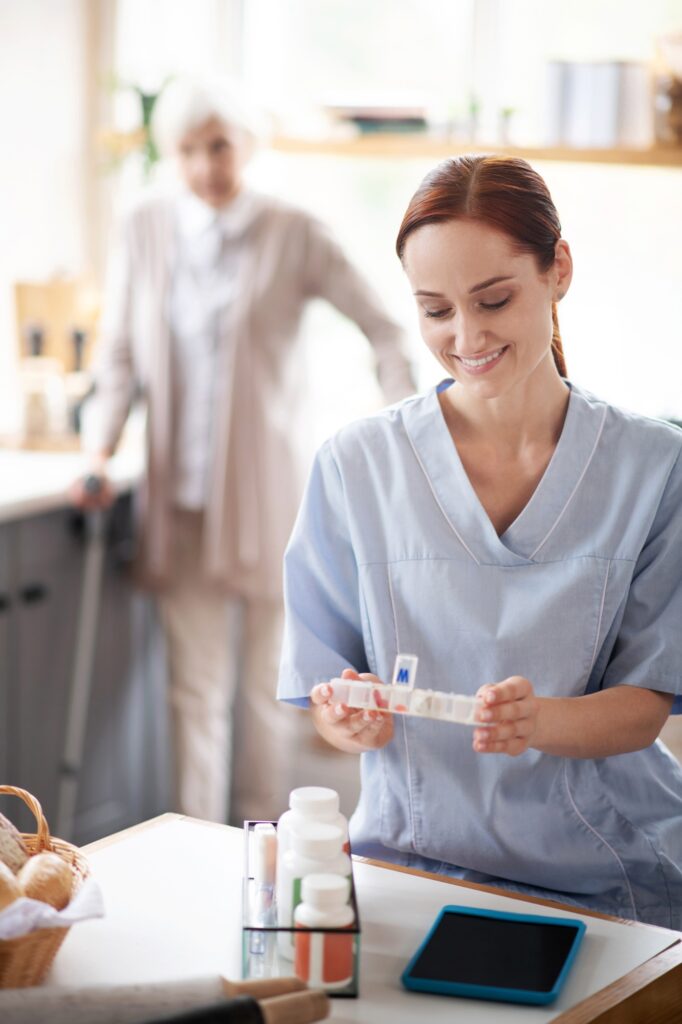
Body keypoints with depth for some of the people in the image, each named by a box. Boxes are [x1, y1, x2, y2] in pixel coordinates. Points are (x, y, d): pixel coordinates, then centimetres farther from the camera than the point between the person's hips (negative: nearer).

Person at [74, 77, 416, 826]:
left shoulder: (292, 236, -5)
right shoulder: (144, 230, 4)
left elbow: (382, 329, -1)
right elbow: (120, 355, 9)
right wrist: (99, 448, -2)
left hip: (265, 489, -2)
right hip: (181, 491, 2)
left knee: (268, 675, 9)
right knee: (195, 682, 5)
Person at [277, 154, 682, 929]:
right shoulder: (357, 465, 0)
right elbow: (326, 702, 3)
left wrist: (538, 720, -22)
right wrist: (351, 719, -21)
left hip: (611, 876, 0)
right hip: (416, 856, 0)